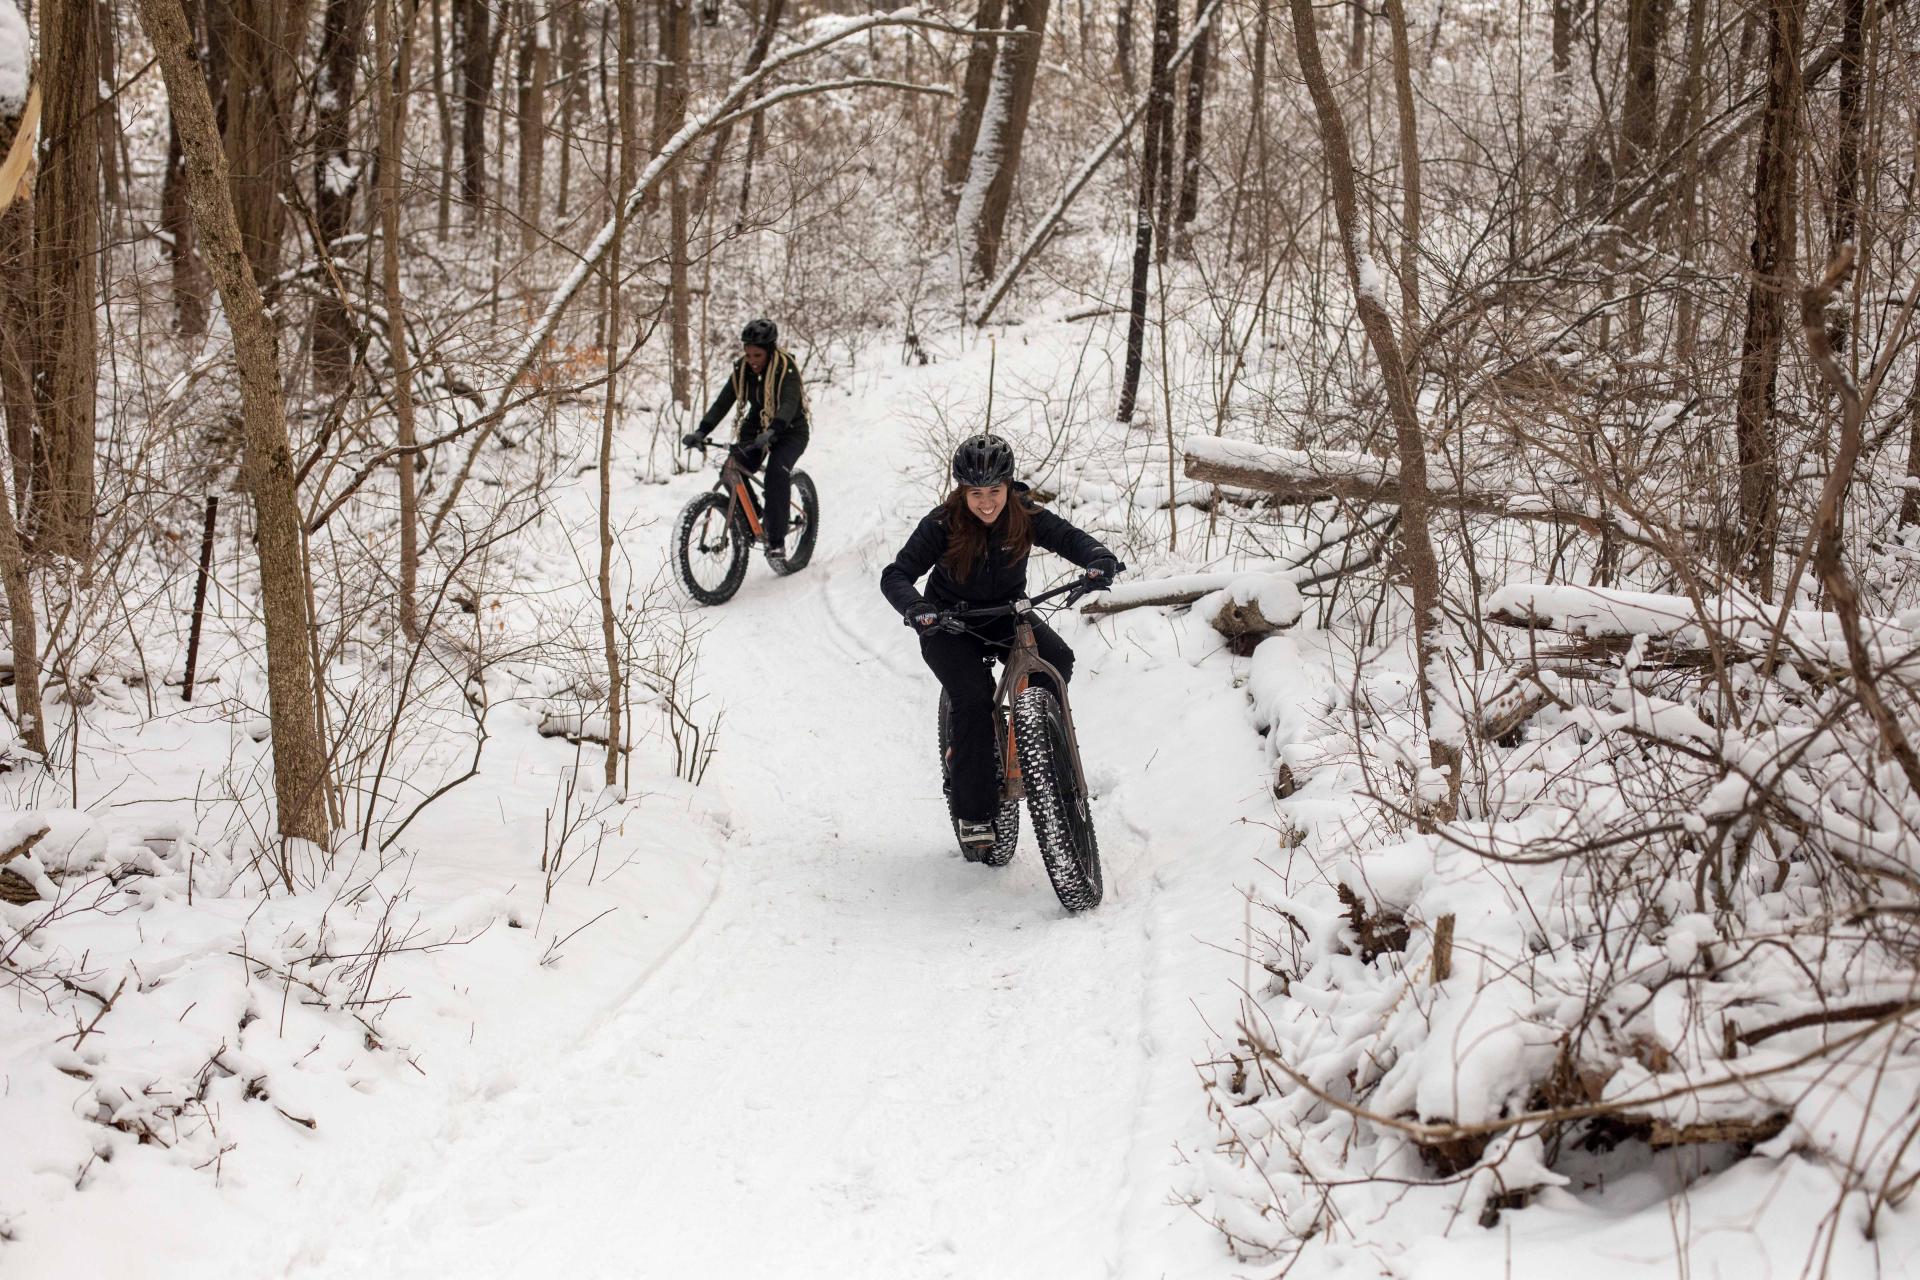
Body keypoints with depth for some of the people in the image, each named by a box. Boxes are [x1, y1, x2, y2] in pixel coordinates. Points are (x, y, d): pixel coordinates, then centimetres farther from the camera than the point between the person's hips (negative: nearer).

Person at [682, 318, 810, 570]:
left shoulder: (786, 368, -23)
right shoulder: (742, 369, -8)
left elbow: (790, 403, -38)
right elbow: (723, 402, -14)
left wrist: (772, 431, -56)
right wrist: (701, 431, -29)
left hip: (790, 429, -5)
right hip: (756, 427, 5)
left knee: (777, 471, -31)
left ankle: (776, 543, -29)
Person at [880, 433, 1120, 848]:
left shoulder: (1025, 516, -13)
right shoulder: (941, 525, -19)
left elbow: (1068, 537, -20)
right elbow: (896, 574, -22)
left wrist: (1099, 559, -43)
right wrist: (915, 607, -44)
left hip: (1005, 614, 3)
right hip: (950, 625, -3)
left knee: (1058, 660, -24)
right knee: (974, 695, -26)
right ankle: (974, 811, -16)